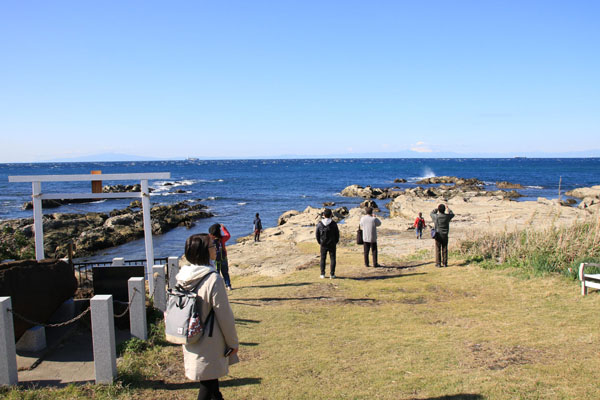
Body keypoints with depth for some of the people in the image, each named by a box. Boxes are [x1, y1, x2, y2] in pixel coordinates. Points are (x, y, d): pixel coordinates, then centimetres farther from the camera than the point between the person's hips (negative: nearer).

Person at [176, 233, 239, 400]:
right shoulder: (213, 279, -25)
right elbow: (224, 315, -18)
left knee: (210, 380, 23)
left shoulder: (182, 276, -4)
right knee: (208, 385, 8)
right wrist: (233, 343, -5)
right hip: (209, 344, -7)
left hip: (190, 341, 7)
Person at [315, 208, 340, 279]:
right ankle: (332, 274, 5)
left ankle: (322, 274, 10)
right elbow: (337, 234, -3)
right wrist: (336, 242, 11)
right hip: (332, 244, -1)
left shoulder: (320, 224, -5)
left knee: (323, 259, 10)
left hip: (323, 244, 1)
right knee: (332, 259, 6)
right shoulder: (333, 223, -9)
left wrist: (319, 242, 13)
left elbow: (317, 234, 1)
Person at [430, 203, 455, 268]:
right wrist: (448, 208, 30)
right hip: (445, 235, 1)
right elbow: (452, 214, 17)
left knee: (438, 250, 3)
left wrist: (436, 209, 23)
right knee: (445, 249, 9)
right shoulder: (447, 216, -8)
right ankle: (445, 263, 13)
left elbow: (431, 213, 13)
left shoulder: (436, 216, -12)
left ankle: (438, 264, 3)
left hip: (438, 235, -1)